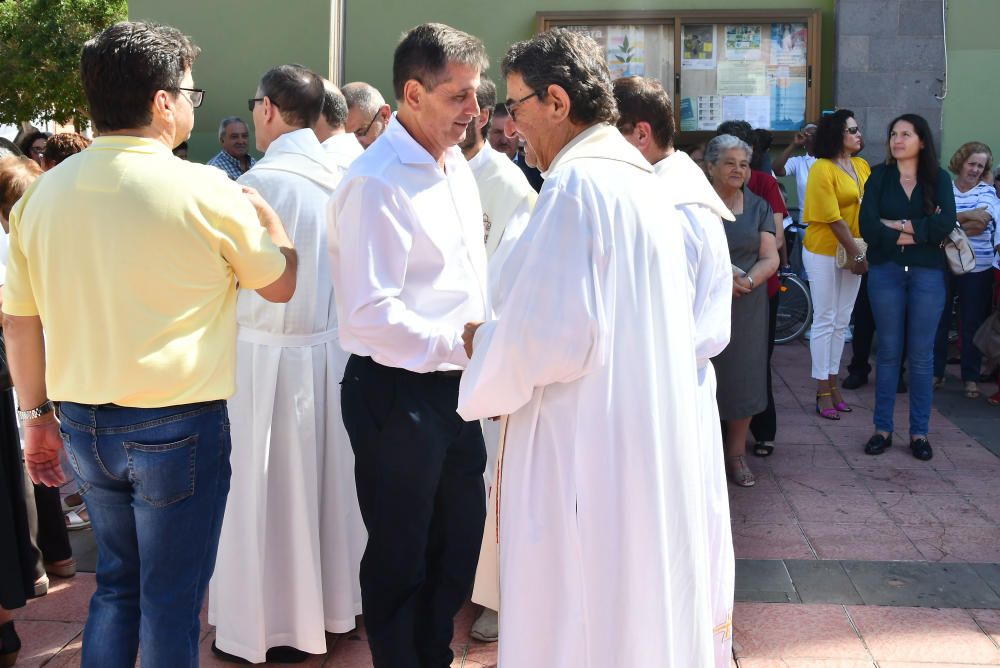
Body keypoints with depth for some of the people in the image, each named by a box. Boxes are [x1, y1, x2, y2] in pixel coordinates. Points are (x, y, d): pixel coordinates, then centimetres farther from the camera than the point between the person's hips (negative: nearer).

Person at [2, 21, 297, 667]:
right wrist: (263, 211, 17)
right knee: (171, 601, 10)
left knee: (117, 583, 23)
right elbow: (281, 283, 0)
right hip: (177, 430, -5)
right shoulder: (206, 191, -14)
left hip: (82, 423, 5)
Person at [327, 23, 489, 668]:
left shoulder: (458, 166, 9)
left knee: (460, 541, 21)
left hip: (456, 386, 8)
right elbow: (370, 315, -26)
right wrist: (464, 347, -23)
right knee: (401, 556, 10)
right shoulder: (376, 183, -19)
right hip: (397, 392, -8)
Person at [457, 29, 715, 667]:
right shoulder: (644, 180, 12)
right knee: (643, 609, 18)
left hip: (588, 458, -9)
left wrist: (485, 345, -3)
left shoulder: (576, 185, -17)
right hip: (651, 446, 9)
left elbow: (554, 338, -22)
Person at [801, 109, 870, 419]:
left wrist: (859, 253, -6)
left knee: (842, 322, 11)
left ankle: (833, 382, 22)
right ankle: (823, 391, 7)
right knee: (825, 321, 0)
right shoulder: (822, 169, -13)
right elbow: (833, 218, -16)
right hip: (824, 253, -6)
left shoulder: (862, 166, 6)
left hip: (852, 252, 6)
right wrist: (857, 254, -14)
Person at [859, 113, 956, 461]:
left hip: (928, 273, 0)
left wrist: (896, 225, -12)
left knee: (922, 354, 5)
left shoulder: (938, 178, 4)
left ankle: (919, 432, 14)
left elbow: (945, 224, -12)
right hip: (886, 271, 0)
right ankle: (882, 428, 14)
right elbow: (868, 227, -9)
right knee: (889, 351, 6)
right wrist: (919, 232, -11)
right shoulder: (879, 177, 5)